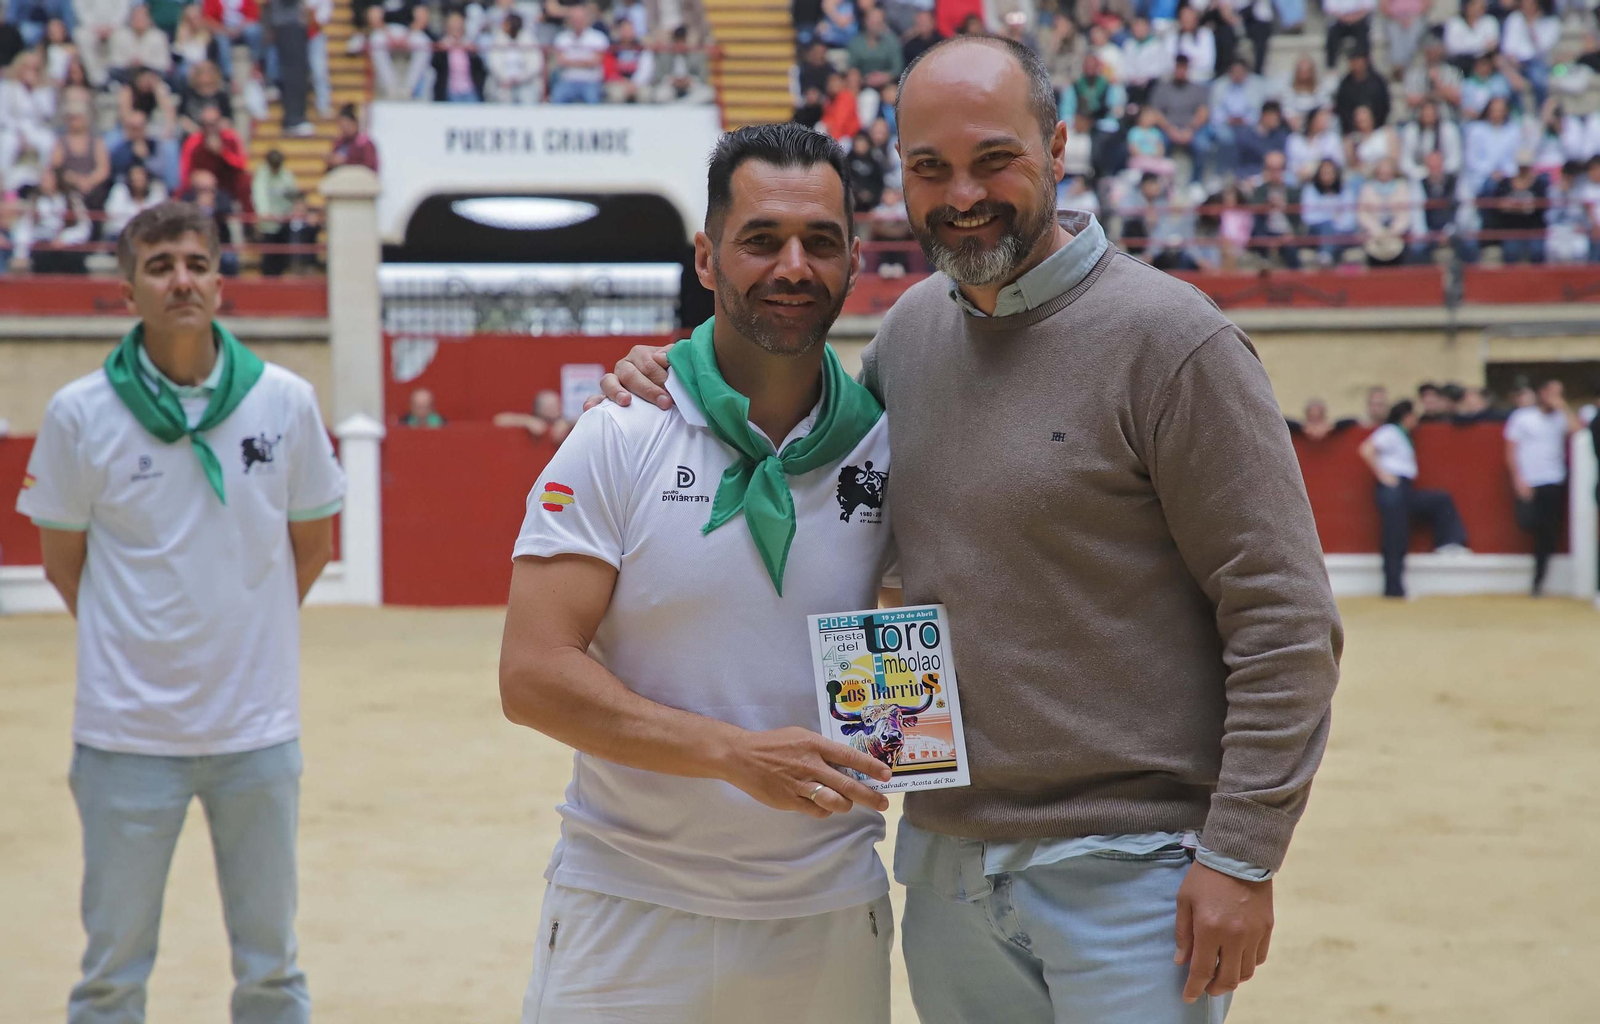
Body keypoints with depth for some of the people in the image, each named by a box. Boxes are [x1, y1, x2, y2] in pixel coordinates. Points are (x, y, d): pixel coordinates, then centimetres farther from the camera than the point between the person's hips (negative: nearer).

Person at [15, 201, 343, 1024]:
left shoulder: (285, 401, -3)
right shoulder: (81, 413, -6)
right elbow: (62, 560, 5)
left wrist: (248, 633, 8)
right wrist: (135, 643, 7)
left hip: (259, 727, 1)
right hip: (128, 733, -1)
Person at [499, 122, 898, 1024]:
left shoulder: (888, 443, 1)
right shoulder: (620, 439, -7)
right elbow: (533, 676, -13)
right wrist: (737, 753, -22)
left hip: (832, 916, 2)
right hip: (630, 909, -2)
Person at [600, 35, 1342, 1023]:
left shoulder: (1169, 338, -12)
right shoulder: (913, 325, 7)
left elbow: (1286, 619, -13)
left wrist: (1241, 855, -16)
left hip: (1126, 868, -6)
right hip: (947, 858, 6)